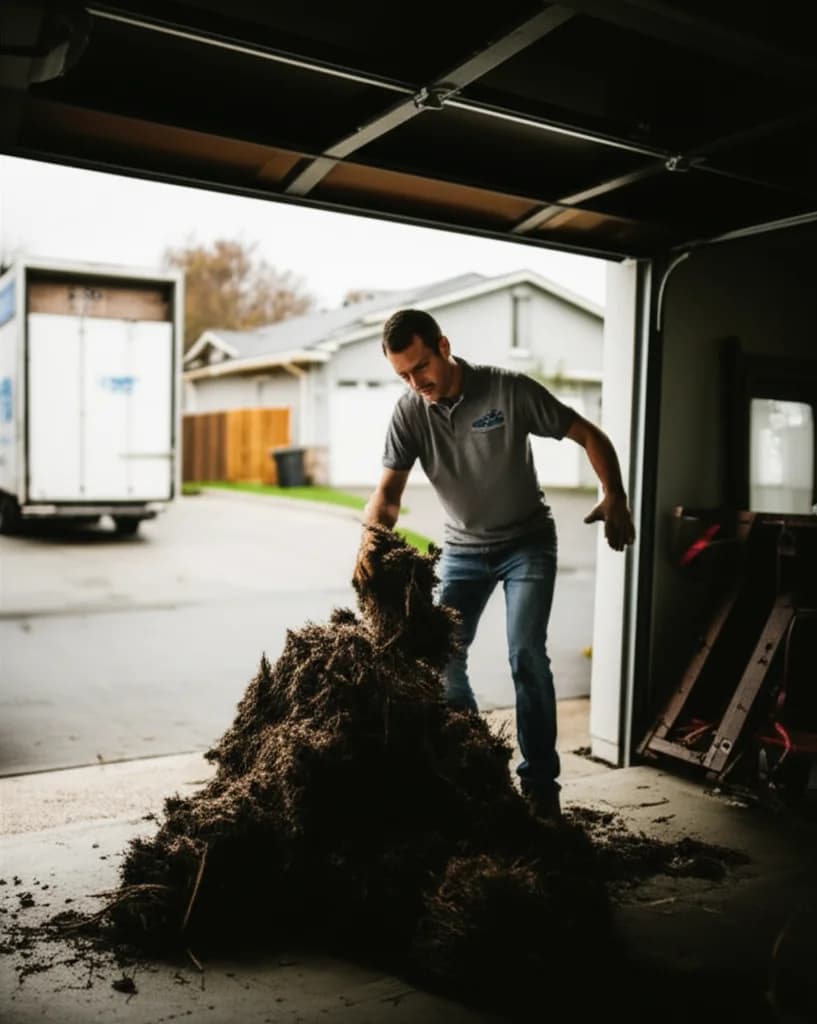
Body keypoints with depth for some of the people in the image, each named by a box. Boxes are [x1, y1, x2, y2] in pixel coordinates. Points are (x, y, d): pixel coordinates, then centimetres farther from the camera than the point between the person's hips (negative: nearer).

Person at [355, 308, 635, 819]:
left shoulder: (509, 389, -18)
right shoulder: (410, 411, -10)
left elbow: (590, 435, -11)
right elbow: (389, 490, -15)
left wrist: (615, 497, -26)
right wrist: (371, 534, -37)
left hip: (527, 542, -4)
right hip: (464, 547, 4)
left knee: (527, 656, -14)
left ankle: (541, 784, -2)